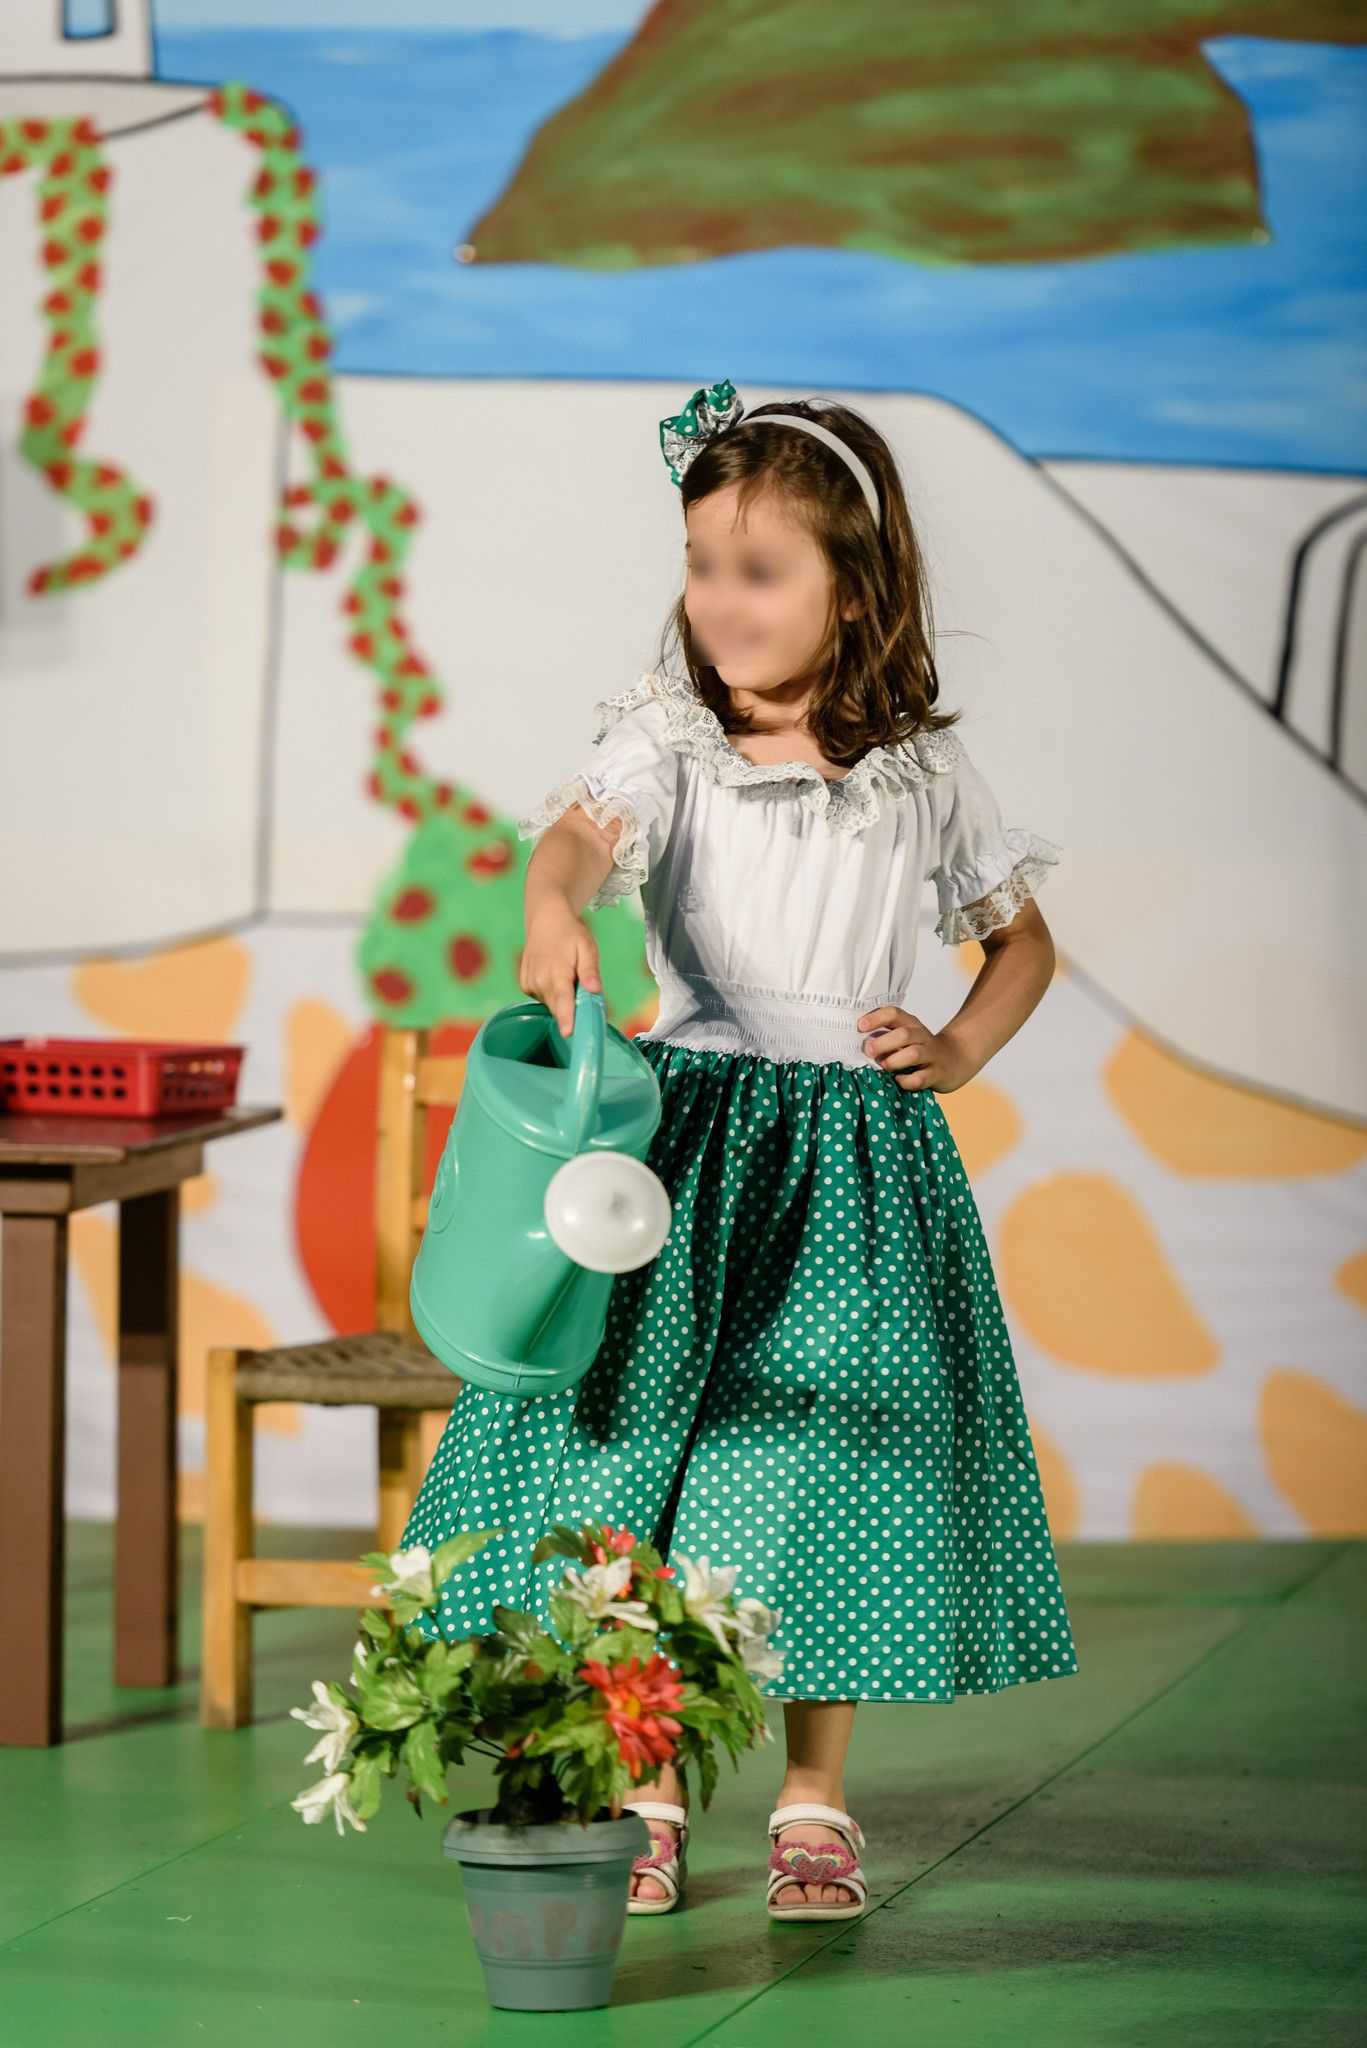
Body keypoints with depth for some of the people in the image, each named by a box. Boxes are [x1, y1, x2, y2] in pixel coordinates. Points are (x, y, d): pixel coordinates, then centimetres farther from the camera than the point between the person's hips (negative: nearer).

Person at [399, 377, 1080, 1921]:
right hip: (688, 1138, -1)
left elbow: (1022, 939, 18)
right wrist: (554, 909, -47)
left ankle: (815, 1799, 17)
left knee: (830, 1470, 3)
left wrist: (958, 1053, 0)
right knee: (648, 1464, 0)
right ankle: (646, 1792, 14)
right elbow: (583, 827, -25)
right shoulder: (665, 739, -3)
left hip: (857, 1159, 1)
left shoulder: (920, 773, 4)